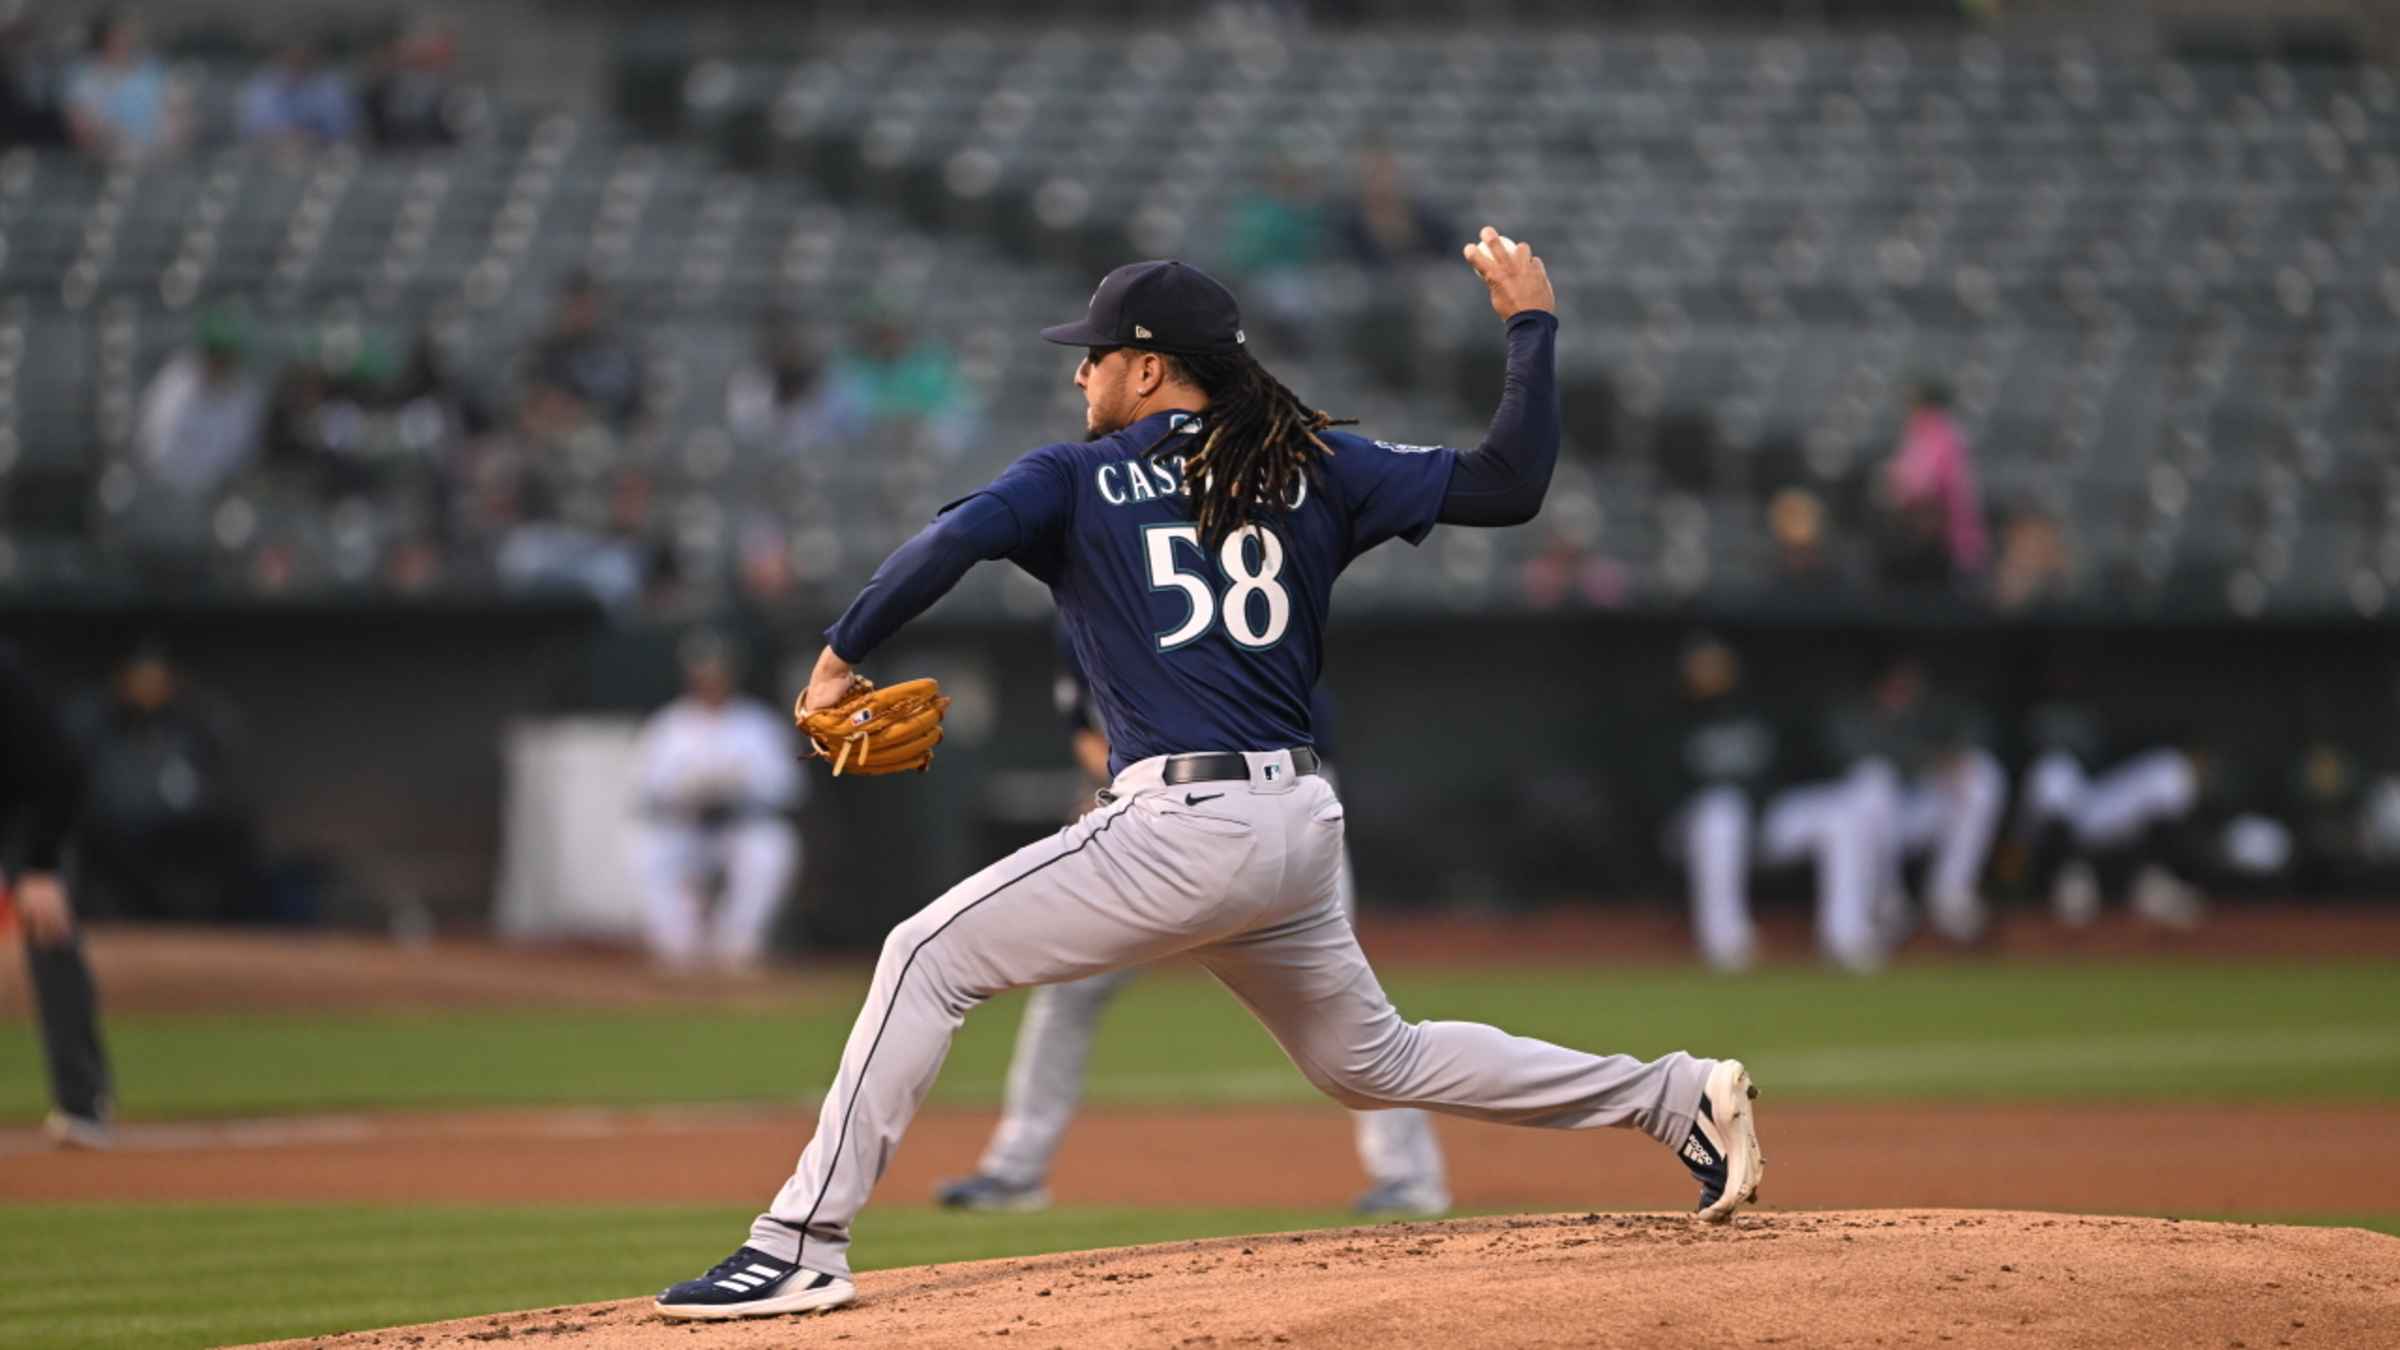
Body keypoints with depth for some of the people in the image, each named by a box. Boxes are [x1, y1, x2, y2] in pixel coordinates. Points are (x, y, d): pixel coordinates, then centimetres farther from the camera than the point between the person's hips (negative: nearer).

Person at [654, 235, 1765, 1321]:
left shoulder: (1079, 480, 2)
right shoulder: (1316, 468, 13)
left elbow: (956, 538, -16)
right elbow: (1508, 485, 6)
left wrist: (841, 653, -7)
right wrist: (1530, 325, 18)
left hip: (1182, 827, -7)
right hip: (1302, 827, 7)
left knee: (928, 957, -2)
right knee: (1372, 1061, 27)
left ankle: (802, 1244, -11)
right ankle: (1676, 1099, 24)